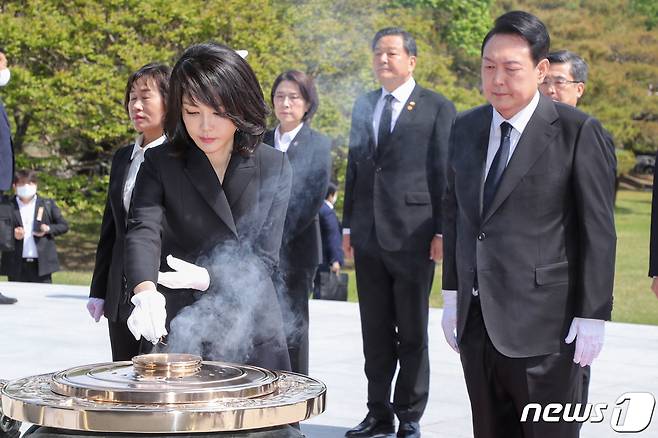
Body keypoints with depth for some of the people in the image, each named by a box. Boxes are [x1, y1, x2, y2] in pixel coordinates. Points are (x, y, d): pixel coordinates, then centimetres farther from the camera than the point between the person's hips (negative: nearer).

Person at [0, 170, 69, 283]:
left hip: (42, 264, 1)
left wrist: (48, 229, -10)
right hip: (17, 265, -1)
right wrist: (12, 234, -16)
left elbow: (63, 226, 8)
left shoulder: (47, 205, 7)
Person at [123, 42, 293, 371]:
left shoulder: (274, 167, -1)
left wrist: (206, 277, -22)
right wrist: (145, 292, -40)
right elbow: (142, 232, -20)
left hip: (252, 335, 1)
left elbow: (264, 258, -4)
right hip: (176, 335, -1)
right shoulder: (160, 164, -3)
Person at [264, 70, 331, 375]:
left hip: (296, 249, -3)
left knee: (293, 324, -3)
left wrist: (279, 236, -12)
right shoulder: (261, 142, 14)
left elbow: (313, 200, -6)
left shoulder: (319, 145, 2)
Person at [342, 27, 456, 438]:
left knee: (412, 331, 4)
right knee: (375, 331, 11)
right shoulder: (363, 106, 14)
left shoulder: (438, 108, -1)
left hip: (412, 234, -5)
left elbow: (444, 173, -4)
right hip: (369, 235, 5)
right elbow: (354, 167, 17)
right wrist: (349, 224, 12)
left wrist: (442, 231, -9)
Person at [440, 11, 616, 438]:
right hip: (475, 320, 5)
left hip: (543, 323, -5)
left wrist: (592, 317, -10)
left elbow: (599, 230, -8)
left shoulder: (578, 131, -8)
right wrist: (452, 295, 13)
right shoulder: (466, 128, 9)